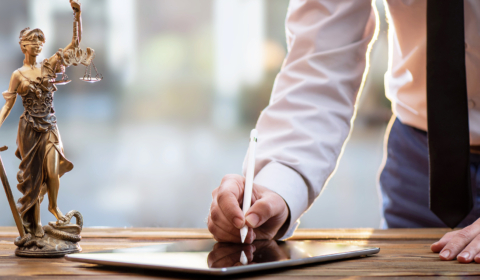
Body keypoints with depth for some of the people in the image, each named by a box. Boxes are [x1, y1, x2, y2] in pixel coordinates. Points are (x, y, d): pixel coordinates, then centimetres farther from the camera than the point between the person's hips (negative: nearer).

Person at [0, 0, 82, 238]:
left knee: (52, 171, -14)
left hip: (49, 126, 2)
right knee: (33, 174, 3)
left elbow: (75, 43, 1)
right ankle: (34, 222, 14)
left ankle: (53, 206, 14)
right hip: (29, 129, -2)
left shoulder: (48, 66, 5)